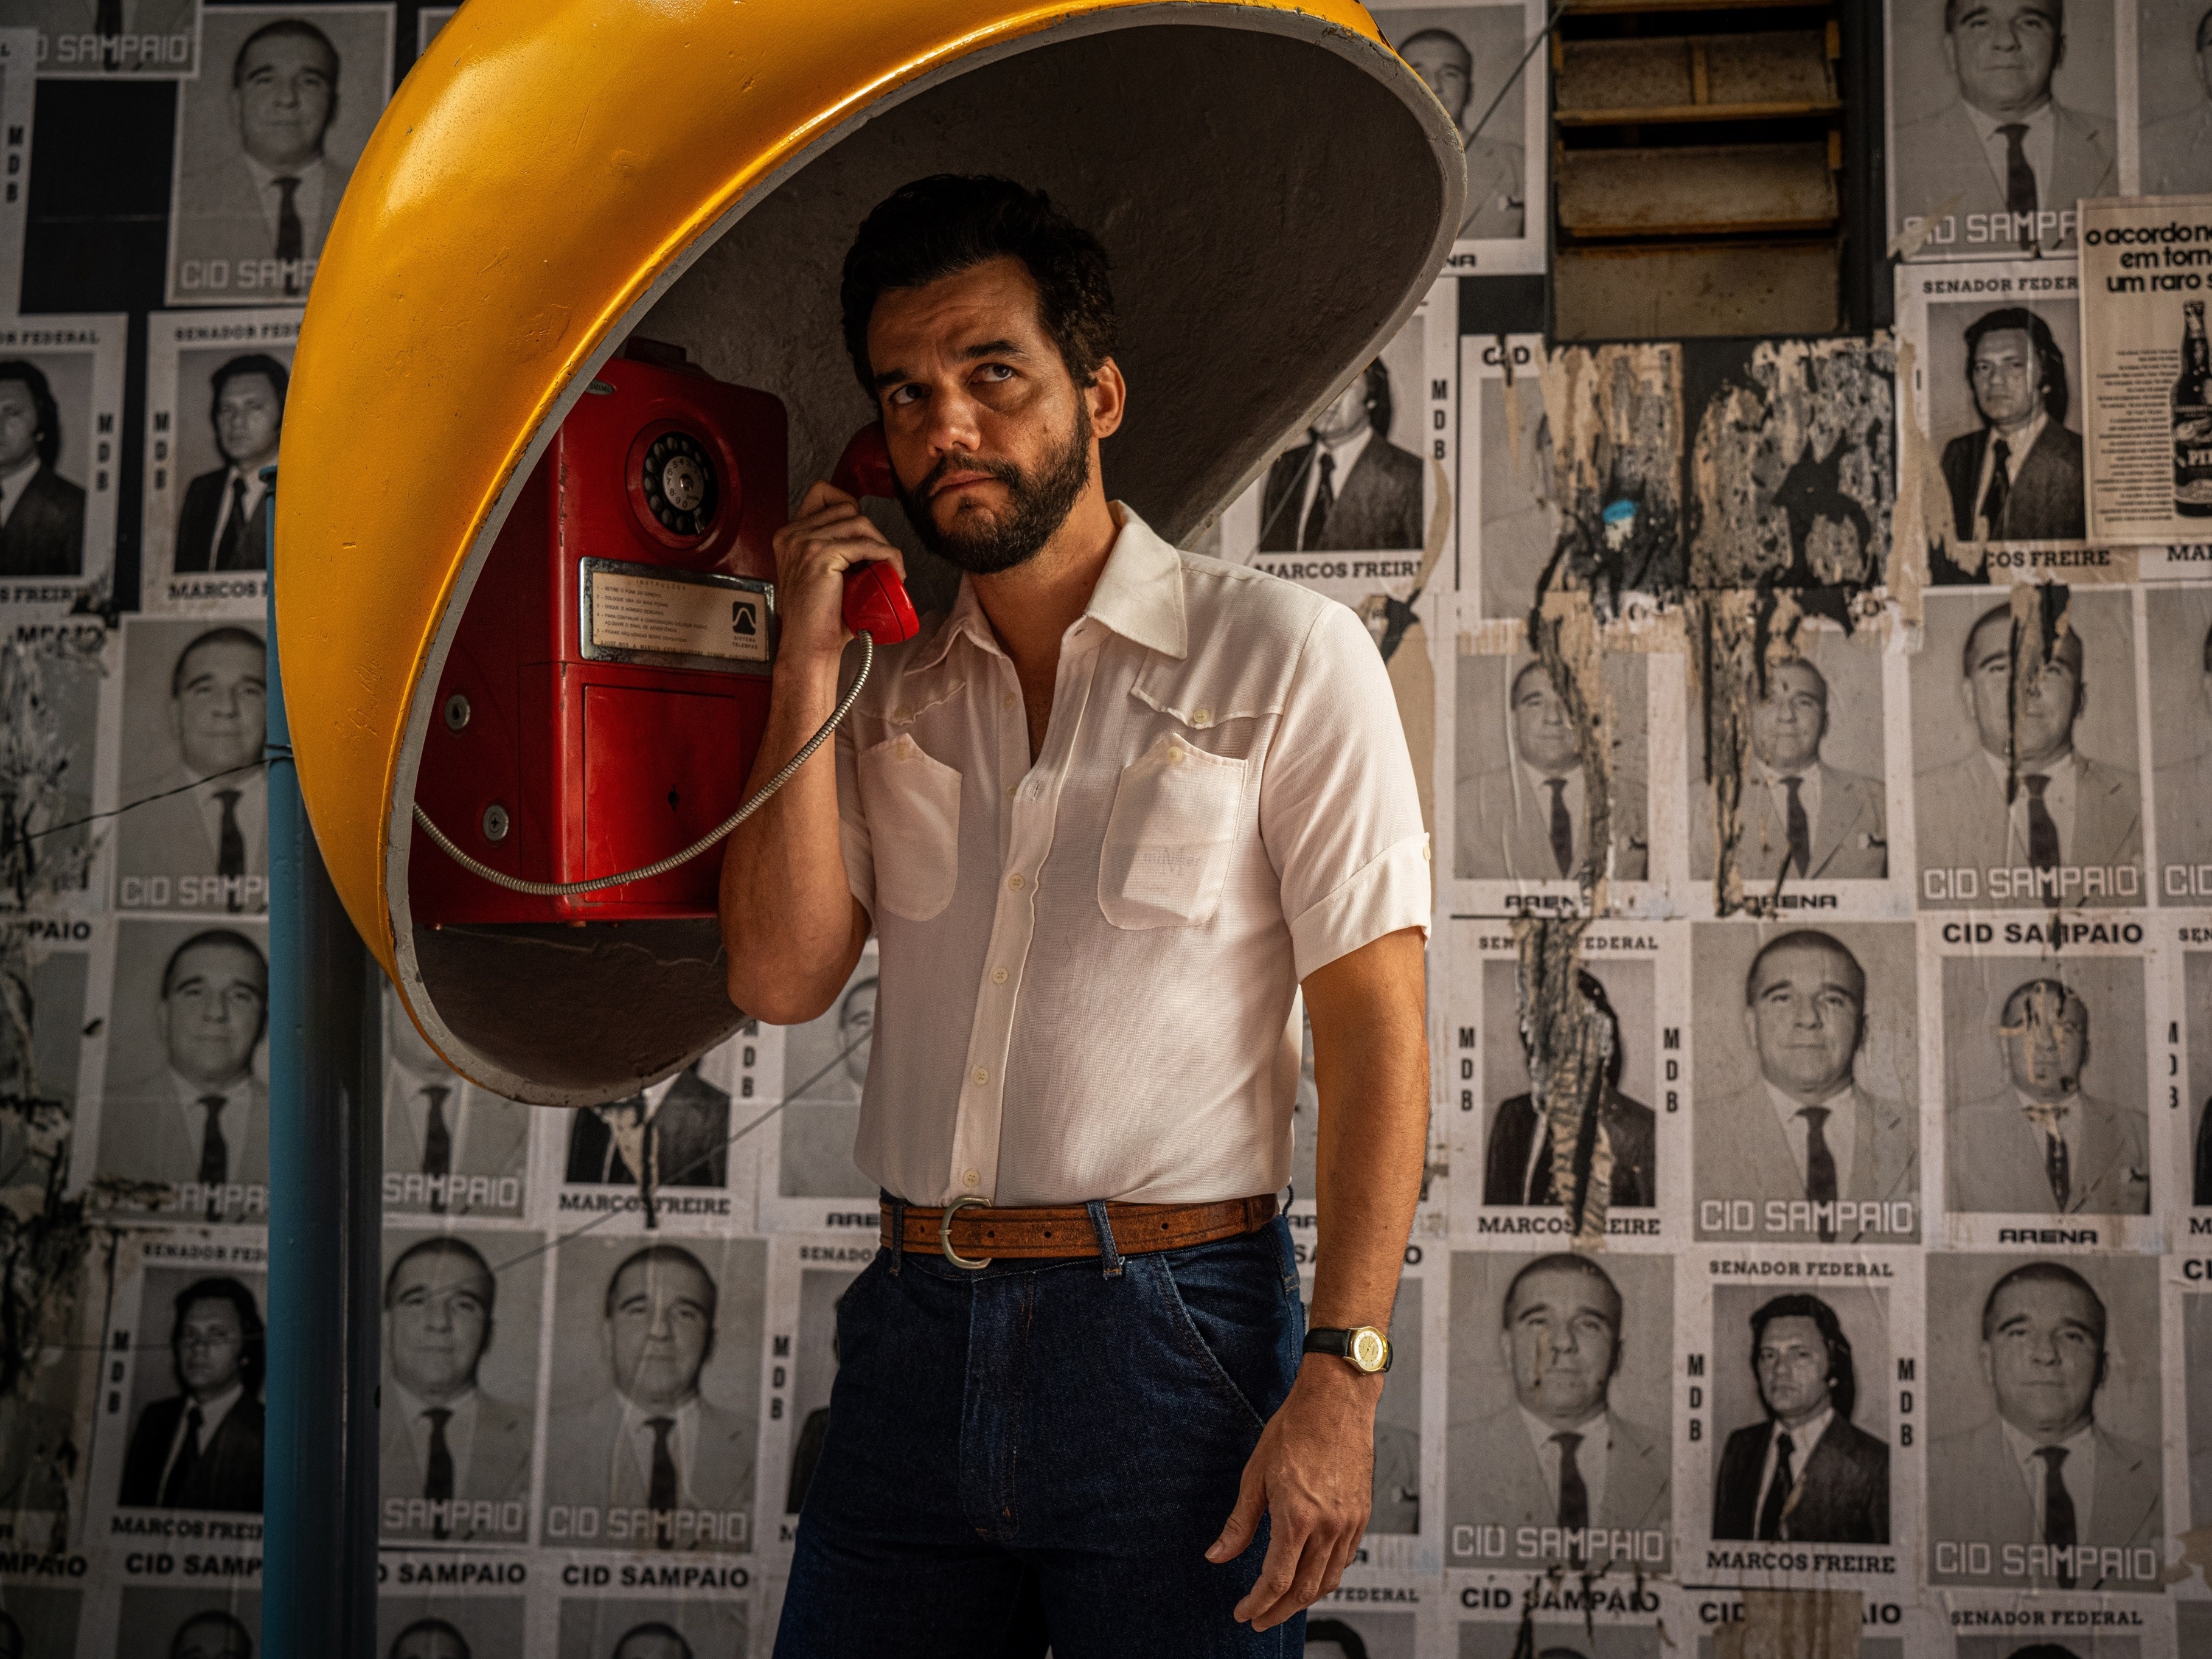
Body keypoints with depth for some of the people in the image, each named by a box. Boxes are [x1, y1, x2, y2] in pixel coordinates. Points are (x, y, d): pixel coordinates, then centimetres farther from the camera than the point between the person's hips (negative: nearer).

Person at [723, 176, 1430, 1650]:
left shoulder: (1281, 655, -3)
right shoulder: (888, 693, 12)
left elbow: (1376, 1032, -7)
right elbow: (783, 977, 1)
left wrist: (1341, 1377, -15)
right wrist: (809, 666, -3)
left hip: (1171, 1332, -4)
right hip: (915, 1327, 4)